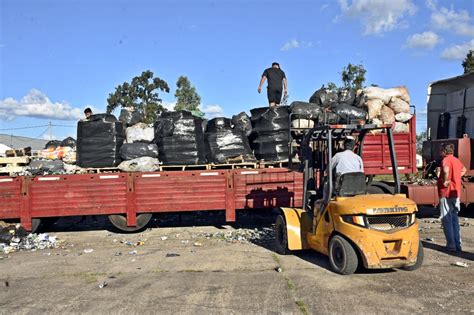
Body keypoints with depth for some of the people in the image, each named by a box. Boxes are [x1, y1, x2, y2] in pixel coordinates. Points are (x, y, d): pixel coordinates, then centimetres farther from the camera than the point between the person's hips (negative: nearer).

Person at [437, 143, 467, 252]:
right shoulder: (456, 160, 13)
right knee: (455, 218, 14)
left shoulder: (446, 160, -14)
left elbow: (446, 170, -37)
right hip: (456, 193, 8)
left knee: (446, 219, -1)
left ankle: (451, 245, 1)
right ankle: (457, 244, 18)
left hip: (446, 193, -8)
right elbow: (464, 169, 34)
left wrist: (445, 181, -22)